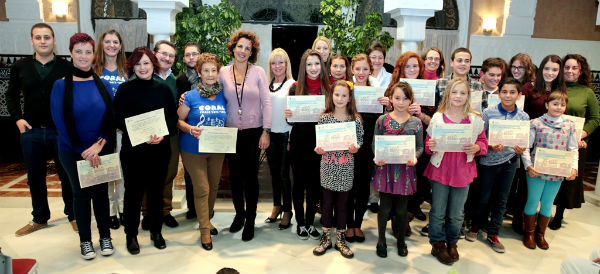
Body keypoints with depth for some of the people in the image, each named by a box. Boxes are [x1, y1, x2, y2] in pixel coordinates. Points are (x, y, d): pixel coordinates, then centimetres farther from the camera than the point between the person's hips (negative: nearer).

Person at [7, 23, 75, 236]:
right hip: (31, 131, 3)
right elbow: (11, 95, 16)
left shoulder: (67, 68, -2)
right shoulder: (20, 67, 6)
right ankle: (40, 218, 30)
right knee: (35, 178, 14)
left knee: (67, 176, 6)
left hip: (60, 131, -3)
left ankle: (72, 215, 23)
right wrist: (17, 118, 3)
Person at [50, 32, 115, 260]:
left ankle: (105, 236, 25)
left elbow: (111, 119, -1)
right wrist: (84, 152, -12)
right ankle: (85, 240, 25)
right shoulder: (61, 85, -6)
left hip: (102, 150, 1)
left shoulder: (103, 85, 0)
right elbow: (60, 122, -8)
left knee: (101, 191, 10)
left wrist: (99, 145, -15)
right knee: (81, 193, 10)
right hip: (73, 152, -1)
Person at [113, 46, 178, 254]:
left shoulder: (163, 89, 7)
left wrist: (162, 134, -14)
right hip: (133, 149, -2)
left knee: (157, 190, 11)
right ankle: (131, 234, 21)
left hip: (160, 149, 2)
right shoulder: (125, 89, 0)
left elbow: (173, 118, 5)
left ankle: (156, 231, 26)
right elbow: (118, 119, -5)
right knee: (133, 191, 5)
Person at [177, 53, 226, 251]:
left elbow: (227, 121, 12)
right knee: (202, 189, -3)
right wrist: (190, 129, -22)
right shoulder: (191, 96, -8)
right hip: (194, 150, -4)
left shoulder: (223, 96, 2)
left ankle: (207, 218, 39)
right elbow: (178, 120, -3)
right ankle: (205, 230, 11)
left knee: (214, 186, 16)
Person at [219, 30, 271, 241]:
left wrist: (266, 131, -8)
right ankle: (239, 213, 32)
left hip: (253, 131, -2)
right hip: (231, 131, 2)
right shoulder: (223, 73, 3)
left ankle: (250, 220, 18)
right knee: (235, 175, 11)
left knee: (251, 176, 3)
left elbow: (266, 103, -2)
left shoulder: (258, 72, -2)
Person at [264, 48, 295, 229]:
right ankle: (277, 205, 30)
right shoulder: (266, 84, 10)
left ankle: (287, 211, 14)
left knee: (284, 174, -1)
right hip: (270, 133, 5)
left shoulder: (292, 84, -5)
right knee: (274, 172, 14)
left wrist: (292, 139, -10)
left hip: (285, 134, -5)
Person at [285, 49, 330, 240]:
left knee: (315, 182, 9)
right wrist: (287, 115, -19)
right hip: (299, 142, -1)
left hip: (319, 142, 1)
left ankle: (310, 222, 24)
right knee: (299, 182, 8)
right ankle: (300, 223, 22)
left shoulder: (328, 88, 2)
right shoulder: (296, 88, -1)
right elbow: (291, 119, 3)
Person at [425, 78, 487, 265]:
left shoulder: (475, 120, 0)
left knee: (456, 214, 13)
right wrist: (430, 146, -18)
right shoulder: (437, 118, -3)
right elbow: (428, 143, 4)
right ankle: (438, 244, 27)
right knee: (438, 212, 8)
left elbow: (483, 143, 7)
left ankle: (452, 243, 36)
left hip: (463, 171, 1)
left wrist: (476, 148, -14)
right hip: (440, 170, -1)